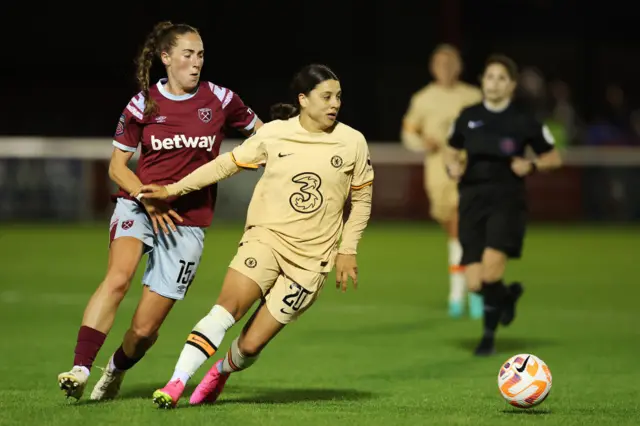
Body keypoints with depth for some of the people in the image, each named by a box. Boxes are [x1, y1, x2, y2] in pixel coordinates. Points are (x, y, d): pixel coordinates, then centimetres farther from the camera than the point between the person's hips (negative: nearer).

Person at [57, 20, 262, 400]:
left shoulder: (219, 99, 1)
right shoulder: (143, 104, 0)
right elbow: (117, 167, 4)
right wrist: (148, 200, -12)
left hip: (187, 221, 1)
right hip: (138, 206, -1)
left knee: (144, 327, -2)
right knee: (119, 275, -33)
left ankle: (116, 372, 31)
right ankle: (79, 370, -38)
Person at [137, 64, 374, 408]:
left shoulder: (352, 142, 0)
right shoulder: (274, 134, 0)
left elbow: (362, 199, 11)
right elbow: (227, 163, 10)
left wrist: (348, 250, 5)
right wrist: (174, 189, 8)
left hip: (311, 258, 0)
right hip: (266, 237, 0)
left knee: (251, 345, -4)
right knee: (228, 307, -24)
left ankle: (223, 371, 29)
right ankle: (176, 384, -20)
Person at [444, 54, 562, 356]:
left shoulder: (524, 122, 1)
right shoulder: (468, 117, 9)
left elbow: (554, 157, 10)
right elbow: (452, 152, 22)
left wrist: (532, 165, -9)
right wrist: (452, 166, 0)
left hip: (507, 200, -3)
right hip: (472, 200, 3)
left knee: (490, 272, -23)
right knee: (475, 283, -3)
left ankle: (489, 334, -1)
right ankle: (508, 295, 33)